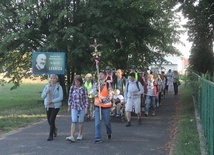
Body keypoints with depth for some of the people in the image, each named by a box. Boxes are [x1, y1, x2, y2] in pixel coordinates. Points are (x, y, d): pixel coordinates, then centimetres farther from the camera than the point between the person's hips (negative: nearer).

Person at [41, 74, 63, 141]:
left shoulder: (59, 87, -8)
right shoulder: (47, 86, 2)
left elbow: (61, 97, -13)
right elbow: (42, 96, -1)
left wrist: (52, 101, -19)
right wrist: (46, 93, -23)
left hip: (56, 106, -4)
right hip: (48, 106, 4)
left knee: (52, 120, -13)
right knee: (49, 120, 12)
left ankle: (51, 136, -3)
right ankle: (54, 129, 43)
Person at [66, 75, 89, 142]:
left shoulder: (84, 88, -3)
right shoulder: (72, 88, 2)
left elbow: (86, 98, -1)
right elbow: (70, 97, 8)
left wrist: (86, 107, -4)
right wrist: (69, 106, 9)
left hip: (82, 107, 0)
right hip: (74, 107, 1)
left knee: (81, 121, 9)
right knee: (73, 121, -9)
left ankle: (80, 135, 25)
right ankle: (72, 136, -16)